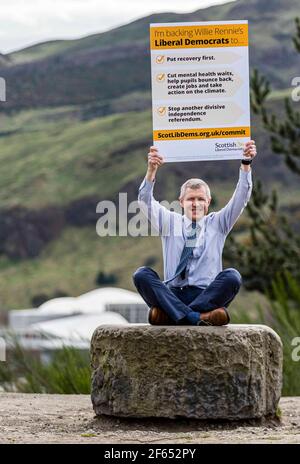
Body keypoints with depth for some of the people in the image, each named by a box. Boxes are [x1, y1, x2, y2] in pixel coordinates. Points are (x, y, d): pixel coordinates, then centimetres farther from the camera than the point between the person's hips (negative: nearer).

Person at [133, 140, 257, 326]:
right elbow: (146, 202, 1)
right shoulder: (171, 222, 15)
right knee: (142, 274, -25)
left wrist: (246, 164, -11)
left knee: (232, 276, -29)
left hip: (207, 295, 0)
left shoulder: (217, 223, 16)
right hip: (172, 294, 0)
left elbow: (240, 199, 4)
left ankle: (167, 313, -33)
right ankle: (196, 317, -42)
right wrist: (152, 170, -17)